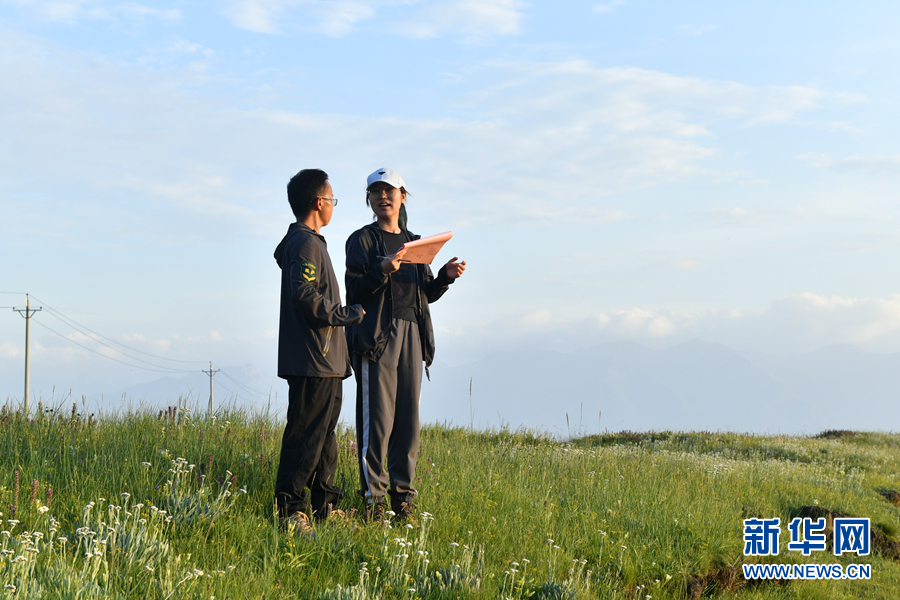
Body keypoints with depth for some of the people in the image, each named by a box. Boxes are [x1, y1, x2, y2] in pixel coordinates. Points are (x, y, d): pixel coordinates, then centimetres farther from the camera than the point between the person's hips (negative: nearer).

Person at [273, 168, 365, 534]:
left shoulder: (310, 242, 21)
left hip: (324, 361, 11)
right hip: (312, 360, -11)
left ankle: (323, 504, 21)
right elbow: (304, 295, -23)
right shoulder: (305, 244, -12)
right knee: (306, 432, -8)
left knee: (324, 431, 14)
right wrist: (342, 315, -15)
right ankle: (290, 507, -5)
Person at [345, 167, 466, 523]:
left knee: (409, 417, 2)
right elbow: (354, 290, -5)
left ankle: (403, 495, 9)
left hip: (411, 334, 5)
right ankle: (373, 497, -4)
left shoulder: (414, 243, 21)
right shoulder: (362, 240, 5)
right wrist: (382, 271, -21)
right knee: (377, 417, -9)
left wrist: (445, 277, 3)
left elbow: (426, 295, 21)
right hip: (376, 334, -5)